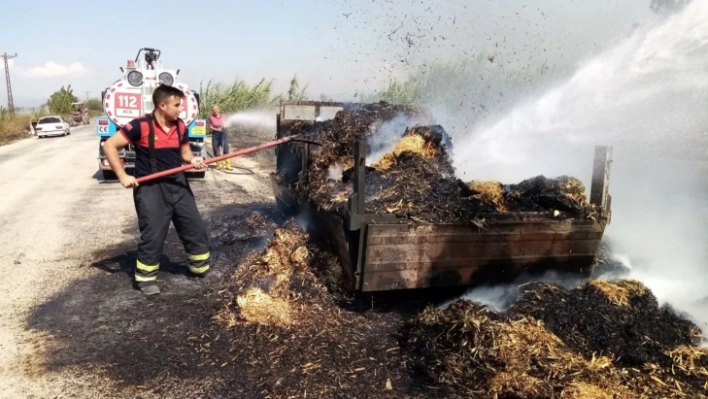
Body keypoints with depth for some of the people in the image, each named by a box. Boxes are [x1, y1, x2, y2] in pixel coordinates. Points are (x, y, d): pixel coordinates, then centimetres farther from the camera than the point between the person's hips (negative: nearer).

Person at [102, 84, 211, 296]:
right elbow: (109, 145, -14)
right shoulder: (141, 125, -16)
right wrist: (123, 176, -17)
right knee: (153, 235, -2)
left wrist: (193, 160, -9)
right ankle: (146, 278, 17)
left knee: (195, 228, 11)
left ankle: (201, 268, 30)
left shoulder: (180, 126, 2)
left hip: (178, 184, 6)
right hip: (150, 188, -6)